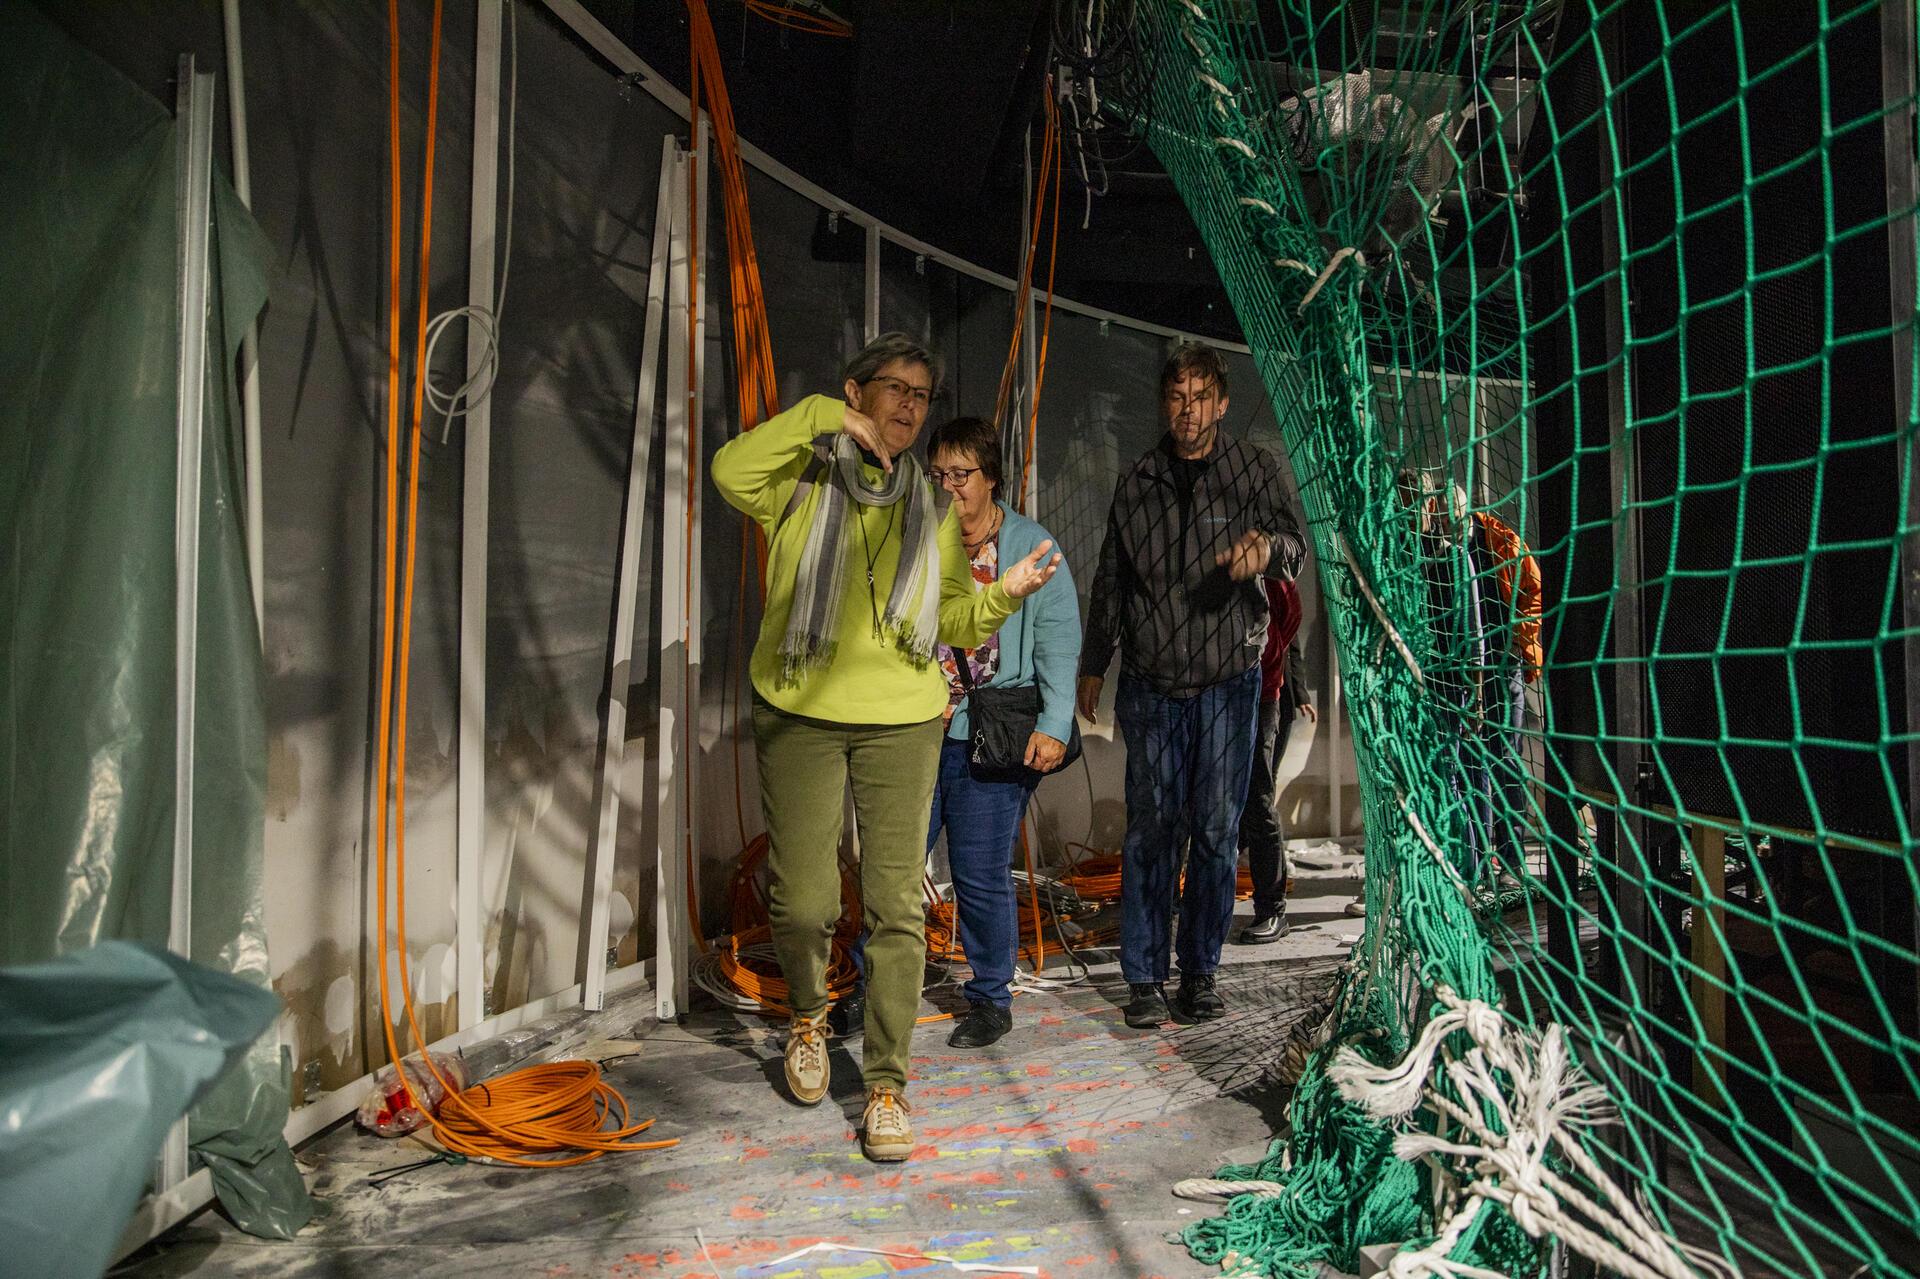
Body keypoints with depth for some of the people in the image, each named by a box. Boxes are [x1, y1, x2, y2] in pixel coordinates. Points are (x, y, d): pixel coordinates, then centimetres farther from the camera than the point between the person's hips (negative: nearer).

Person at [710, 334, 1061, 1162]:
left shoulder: (930, 508, 13)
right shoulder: (803, 481, 3)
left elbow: (953, 619, 11)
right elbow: (730, 472, -18)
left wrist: (1003, 595, -8)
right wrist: (823, 418, -14)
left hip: (901, 721, 2)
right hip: (798, 717, -2)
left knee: (897, 906, -2)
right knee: (803, 900, 1)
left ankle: (886, 1083, 12)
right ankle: (809, 1015, 34)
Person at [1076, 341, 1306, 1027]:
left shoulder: (1254, 469, 4)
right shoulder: (1137, 482, 9)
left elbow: (1293, 543, -9)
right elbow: (1110, 579, 15)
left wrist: (1267, 546, -33)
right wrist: (1092, 664, 17)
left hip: (1227, 681, -1)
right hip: (1150, 684, 1)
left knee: (1216, 830, 4)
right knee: (1150, 829, 0)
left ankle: (1200, 971, 17)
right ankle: (1144, 976, 10)